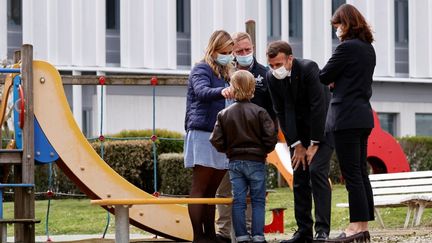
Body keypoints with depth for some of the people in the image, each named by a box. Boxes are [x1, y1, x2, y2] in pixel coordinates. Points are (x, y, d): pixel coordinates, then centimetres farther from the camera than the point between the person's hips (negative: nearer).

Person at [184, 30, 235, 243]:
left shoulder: (226, 73, 19)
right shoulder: (201, 70, -4)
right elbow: (202, 91, -26)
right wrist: (221, 92, -44)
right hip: (203, 134, -8)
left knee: (211, 190, 9)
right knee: (200, 188, -7)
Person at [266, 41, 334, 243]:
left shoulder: (308, 68, -24)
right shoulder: (272, 77, -8)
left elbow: (318, 106, -23)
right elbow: (281, 112, -3)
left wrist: (314, 144, -21)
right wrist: (296, 145, -7)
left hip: (321, 129, -5)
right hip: (298, 131, 5)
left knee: (317, 171, -18)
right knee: (299, 178, 0)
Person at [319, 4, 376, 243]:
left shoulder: (346, 48, -13)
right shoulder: (368, 49, 13)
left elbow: (323, 77, -7)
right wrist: (336, 82, 9)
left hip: (346, 118, -9)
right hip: (363, 117, 9)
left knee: (352, 174, -7)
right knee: (361, 172, 10)